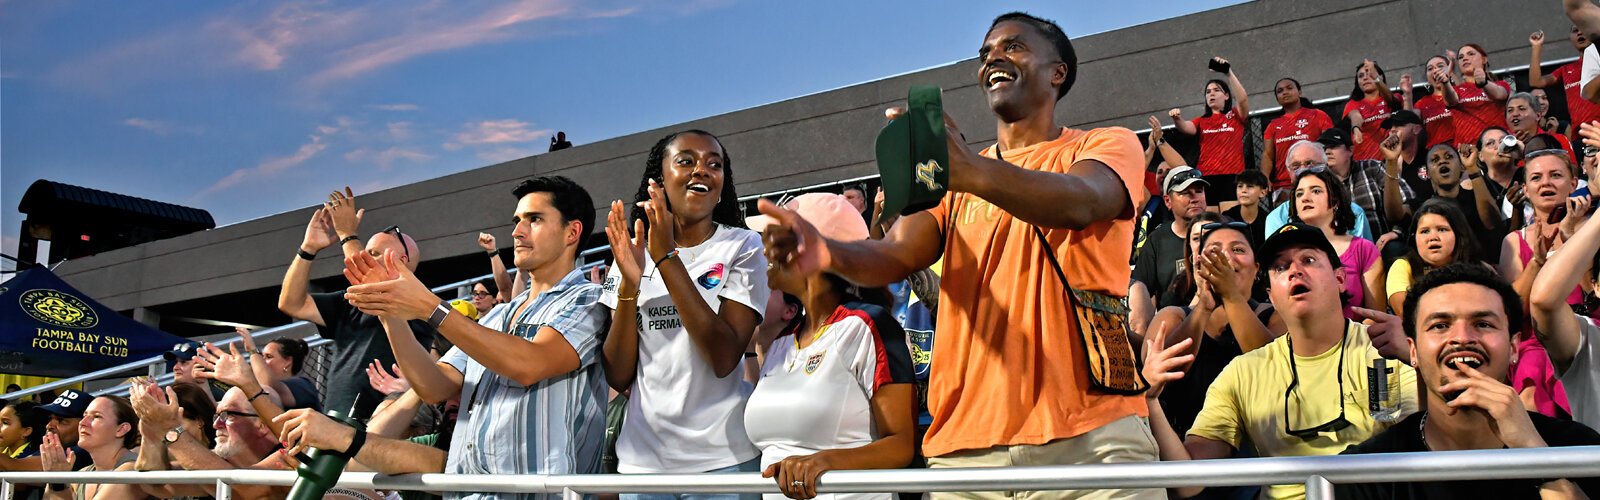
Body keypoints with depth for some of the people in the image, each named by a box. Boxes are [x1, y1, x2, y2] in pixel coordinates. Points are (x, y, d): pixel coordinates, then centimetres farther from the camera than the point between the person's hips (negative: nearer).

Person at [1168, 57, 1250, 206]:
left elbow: (1243, 98, -7)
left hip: (1232, 177, -2)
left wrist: (1228, 72, -12)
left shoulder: (1236, 116, 11)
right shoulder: (1202, 121, 19)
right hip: (1205, 178, 3)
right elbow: (1186, 128, 0)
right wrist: (1177, 119, -22)